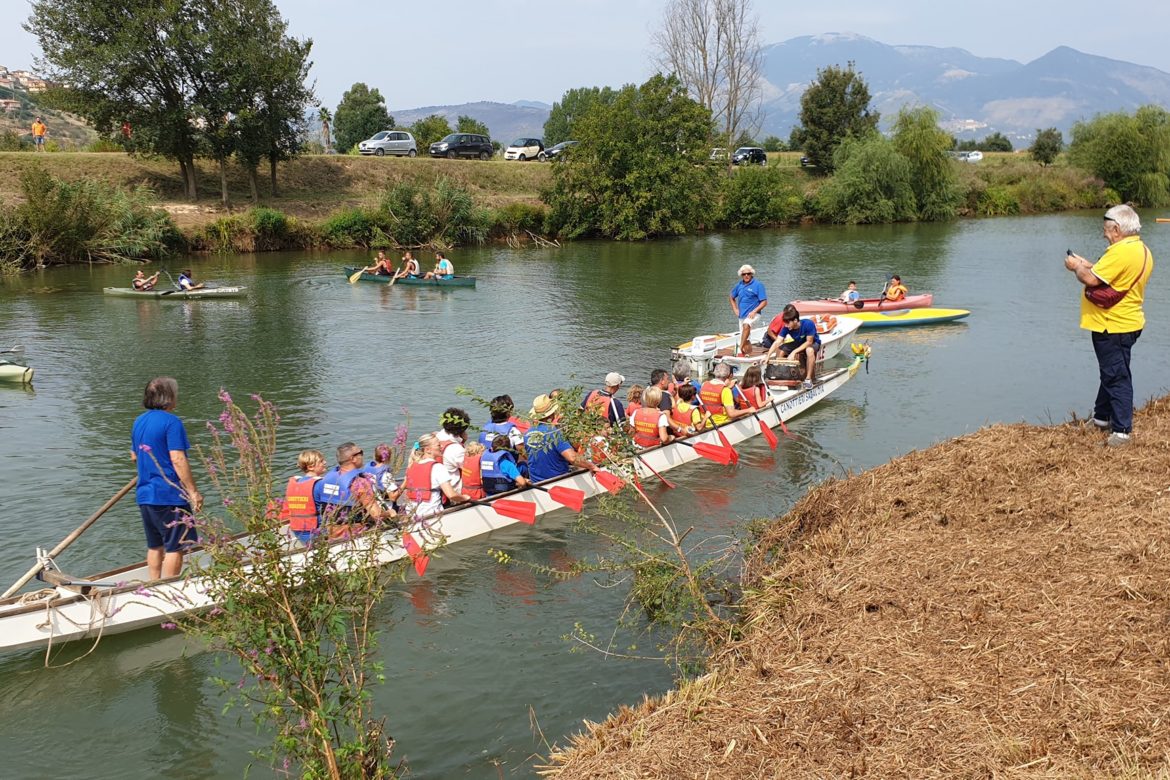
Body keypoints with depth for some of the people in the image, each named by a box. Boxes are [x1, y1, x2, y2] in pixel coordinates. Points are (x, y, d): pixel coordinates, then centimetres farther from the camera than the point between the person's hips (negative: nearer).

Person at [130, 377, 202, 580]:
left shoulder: (139, 422, 12)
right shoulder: (171, 422, -13)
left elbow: (134, 456, 23)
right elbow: (178, 459, -20)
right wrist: (193, 491, -18)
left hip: (145, 495, 8)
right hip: (169, 495, -8)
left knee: (155, 546, 17)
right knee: (174, 547, 0)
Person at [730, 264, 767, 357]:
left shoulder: (758, 284, -7)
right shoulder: (739, 285, 9)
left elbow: (764, 302, -10)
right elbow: (732, 297, 26)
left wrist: (754, 312, -18)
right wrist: (735, 309, 13)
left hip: (752, 314, -7)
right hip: (742, 315, 7)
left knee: (746, 325, -37)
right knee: (744, 338, 13)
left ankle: (741, 348, -40)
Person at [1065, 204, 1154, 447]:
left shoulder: (1121, 251, -23)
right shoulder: (1142, 250, 10)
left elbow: (1091, 280, -24)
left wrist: (1077, 267, -5)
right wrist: (1088, 265, 10)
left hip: (1113, 327, -10)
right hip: (1126, 323, 10)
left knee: (1116, 377, -5)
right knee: (1111, 373, 21)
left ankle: (1122, 430, -2)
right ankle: (1102, 417, 35)